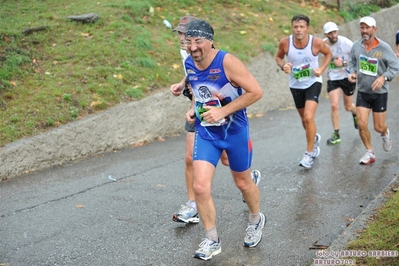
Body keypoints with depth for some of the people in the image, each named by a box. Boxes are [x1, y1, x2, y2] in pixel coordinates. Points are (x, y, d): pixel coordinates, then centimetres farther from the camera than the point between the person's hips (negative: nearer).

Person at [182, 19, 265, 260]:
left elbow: (256, 91, -22)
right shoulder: (189, 64, -4)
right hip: (205, 133, 4)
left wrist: (223, 111, -24)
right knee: (200, 186, -9)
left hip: (235, 132, -4)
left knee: (242, 182, 15)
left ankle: (256, 220, 45)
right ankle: (212, 240, 8)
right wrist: (193, 109, -2)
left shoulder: (227, 61, -22)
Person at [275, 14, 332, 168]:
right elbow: (278, 57, 4)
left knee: (309, 117, -20)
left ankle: (309, 153, -4)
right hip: (296, 85, 3)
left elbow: (328, 54, 2)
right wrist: (283, 66, -17)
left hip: (313, 83, -3)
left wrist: (322, 69, -14)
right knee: (304, 119, 18)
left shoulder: (317, 42, -19)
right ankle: (315, 138, 51)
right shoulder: (285, 42, -16)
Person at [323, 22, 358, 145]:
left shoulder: (346, 42, -19)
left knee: (348, 107, 12)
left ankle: (355, 114, 51)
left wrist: (344, 63, -25)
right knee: (334, 105, -12)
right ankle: (336, 135, 1)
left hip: (347, 77, -2)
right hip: (332, 78, 2)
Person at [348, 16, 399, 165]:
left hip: (379, 93, -2)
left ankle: (385, 134, 45)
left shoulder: (384, 47, -16)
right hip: (362, 92, 2)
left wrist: (384, 77, -26)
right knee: (361, 124, -5)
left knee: (379, 127, 6)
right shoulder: (356, 46, -7)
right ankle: (370, 153, 15)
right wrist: (352, 73, -11)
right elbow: (352, 62, 9)